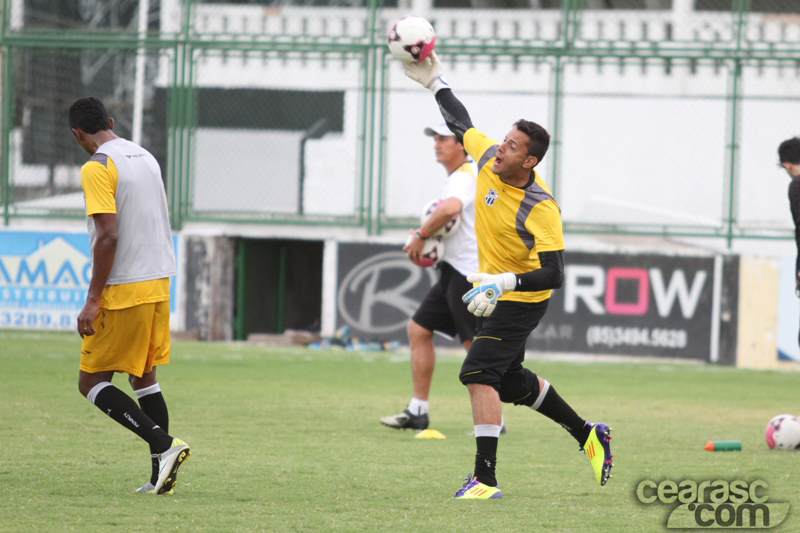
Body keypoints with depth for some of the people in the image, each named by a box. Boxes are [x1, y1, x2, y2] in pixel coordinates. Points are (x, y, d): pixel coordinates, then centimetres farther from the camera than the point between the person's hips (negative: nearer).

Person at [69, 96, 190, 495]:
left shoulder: (97, 167, -13)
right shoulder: (146, 158, 13)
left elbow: (108, 236, -21)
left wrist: (92, 301, -19)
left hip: (124, 291, -8)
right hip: (158, 282, 8)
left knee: (92, 383, -1)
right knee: (143, 377, 16)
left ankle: (164, 445, -15)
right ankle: (161, 476, 9)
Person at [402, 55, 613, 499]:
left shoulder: (541, 208, -28)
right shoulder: (489, 158, -10)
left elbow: (553, 275, -30)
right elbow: (461, 122, 12)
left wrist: (504, 282, -41)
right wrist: (435, 81, 10)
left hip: (522, 299, -9)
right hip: (494, 294, 9)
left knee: (480, 373, -21)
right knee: (511, 383, 18)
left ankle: (486, 479, -22)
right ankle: (588, 434, 37)